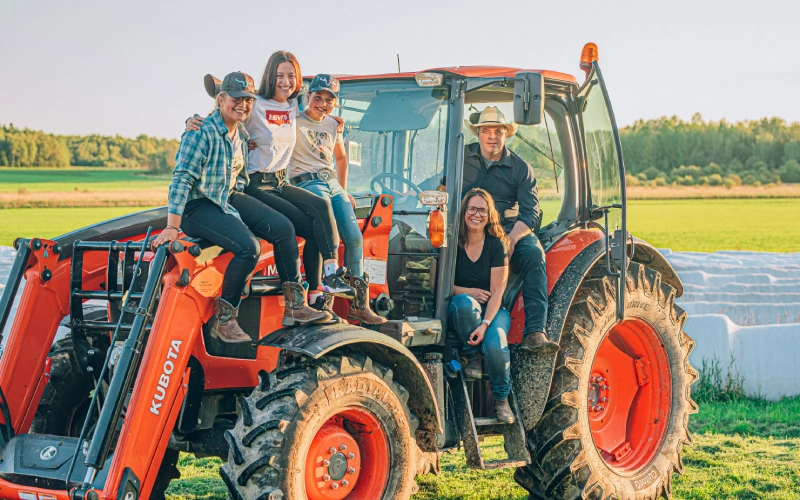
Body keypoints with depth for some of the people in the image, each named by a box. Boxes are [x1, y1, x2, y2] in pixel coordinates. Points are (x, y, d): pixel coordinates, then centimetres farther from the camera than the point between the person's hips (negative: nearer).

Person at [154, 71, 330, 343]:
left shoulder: (241, 134, 9)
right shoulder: (202, 132, -19)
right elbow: (182, 178, -24)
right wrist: (172, 227, -28)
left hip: (229, 197, 9)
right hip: (198, 206, -9)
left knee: (283, 228, -5)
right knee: (248, 247, -28)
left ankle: (295, 307, 0)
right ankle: (223, 320, -17)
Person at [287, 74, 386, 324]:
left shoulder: (333, 125, 17)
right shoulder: (295, 121, -3)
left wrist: (344, 192, 28)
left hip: (333, 184, 7)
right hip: (307, 184, -7)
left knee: (354, 238, -5)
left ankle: (360, 304, 1)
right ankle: (322, 299, -21)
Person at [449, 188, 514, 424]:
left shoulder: (497, 245, -4)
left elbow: (497, 291, -10)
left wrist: (485, 324, -24)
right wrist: (468, 292, -17)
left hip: (493, 310, 0)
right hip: (460, 311, 0)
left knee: (495, 343, -33)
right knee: (464, 302, -38)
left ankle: (501, 398, -7)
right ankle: (472, 356, -13)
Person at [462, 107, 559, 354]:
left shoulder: (521, 168, 6)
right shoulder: (462, 158, 10)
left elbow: (531, 212, -3)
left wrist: (511, 238, -22)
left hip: (512, 230, 0)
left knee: (534, 254, -31)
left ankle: (535, 333, -40)